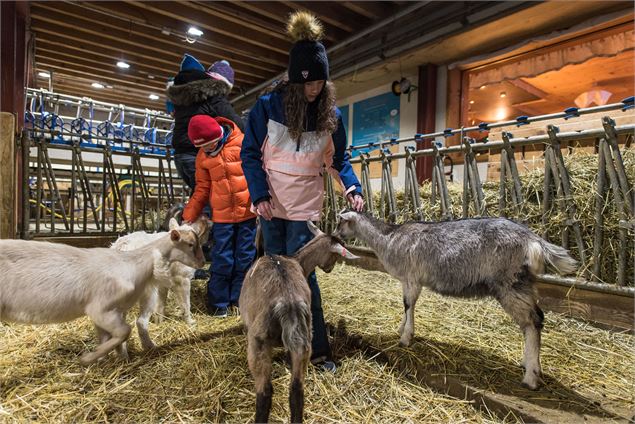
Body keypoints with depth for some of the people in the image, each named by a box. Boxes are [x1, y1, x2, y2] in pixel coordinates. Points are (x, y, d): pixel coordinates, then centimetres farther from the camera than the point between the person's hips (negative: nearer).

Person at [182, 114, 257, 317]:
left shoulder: (243, 143, -6)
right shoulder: (203, 156, 6)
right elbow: (202, 188, 11)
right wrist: (188, 216, 9)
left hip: (248, 212, -2)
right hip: (221, 215, 2)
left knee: (245, 258, 7)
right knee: (222, 260, 3)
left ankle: (238, 301, 23)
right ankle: (218, 304, 18)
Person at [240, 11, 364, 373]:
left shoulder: (331, 114, -5)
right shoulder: (268, 106, -9)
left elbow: (339, 159, 4)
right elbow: (250, 153, -4)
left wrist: (352, 188, -14)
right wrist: (260, 194, -14)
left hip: (305, 207, -1)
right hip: (272, 205, 1)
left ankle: (318, 349, 8)